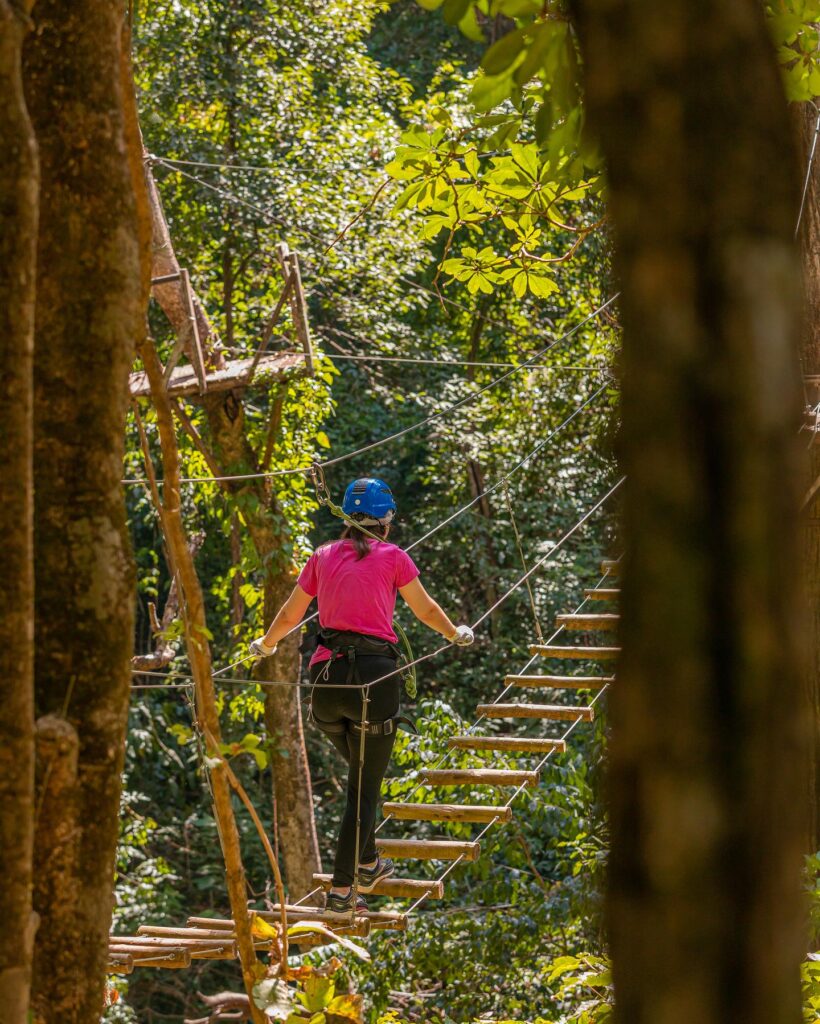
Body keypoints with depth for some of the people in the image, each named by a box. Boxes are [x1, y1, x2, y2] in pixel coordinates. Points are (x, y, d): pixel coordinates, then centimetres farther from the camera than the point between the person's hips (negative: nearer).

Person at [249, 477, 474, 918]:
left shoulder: (323, 556, 11)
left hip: (327, 671, 4)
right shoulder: (393, 558, 2)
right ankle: (341, 892, -3)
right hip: (374, 673, -4)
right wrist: (457, 634, 37)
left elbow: (289, 615, 22)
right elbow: (426, 610, 16)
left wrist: (265, 644, 43)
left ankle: (368, 865, 37)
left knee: (360, 773, 27)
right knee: (365, 788, 3)